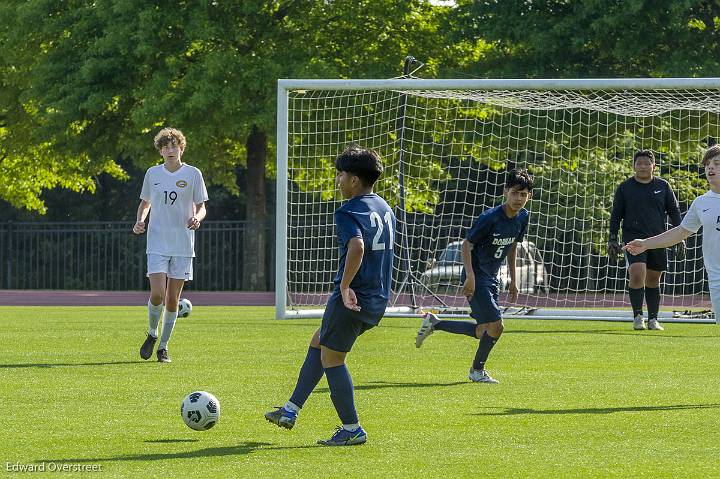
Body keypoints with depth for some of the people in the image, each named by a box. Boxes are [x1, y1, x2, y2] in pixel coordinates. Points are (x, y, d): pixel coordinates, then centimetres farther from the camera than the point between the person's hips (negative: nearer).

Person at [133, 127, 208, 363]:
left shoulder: (193, 174, 1)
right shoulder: (152, 173, 6)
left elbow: (201, 207, 6)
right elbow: (145, 203, 19)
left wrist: (197, 218, -17)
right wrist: (140, 221, -1)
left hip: (183, 246, 0)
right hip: (157, 244, 0)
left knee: (173, 298, 2)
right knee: (157, 294, -13)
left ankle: (163, 346, 15)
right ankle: (152, 334, 13)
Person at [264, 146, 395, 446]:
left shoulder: (349, 212, -15)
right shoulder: (385, 209, 12)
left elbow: (357, 247, -34)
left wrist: (344, 287, -26)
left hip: (352, 299, -9)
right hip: (378, 299, 9)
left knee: (331, 359, 4)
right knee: (319, 342, 21)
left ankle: (352, 429, 6)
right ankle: (290, 412, 26)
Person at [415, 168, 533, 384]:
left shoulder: (523, 217, 3)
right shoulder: (490, 218, -21)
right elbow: (467, 245, -17)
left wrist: (513, 281, 19)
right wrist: (470, 277, -25)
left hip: (491, 278, 8)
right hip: (477, 278, -8)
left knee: (482, 332, 11)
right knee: (496, 326, -12)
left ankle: (433, 323, 27)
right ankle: (477, 370, 10)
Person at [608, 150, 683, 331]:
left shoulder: (663, 186, 7)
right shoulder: (624, 188, 5)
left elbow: (674, 212, 11)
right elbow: (616, 215, 9)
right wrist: (612, 239, 2)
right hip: (634, 237, -2)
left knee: (653, 280, 8)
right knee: (637, 274, -20)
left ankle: (653, 319, 16)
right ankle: (637, 316, -12)